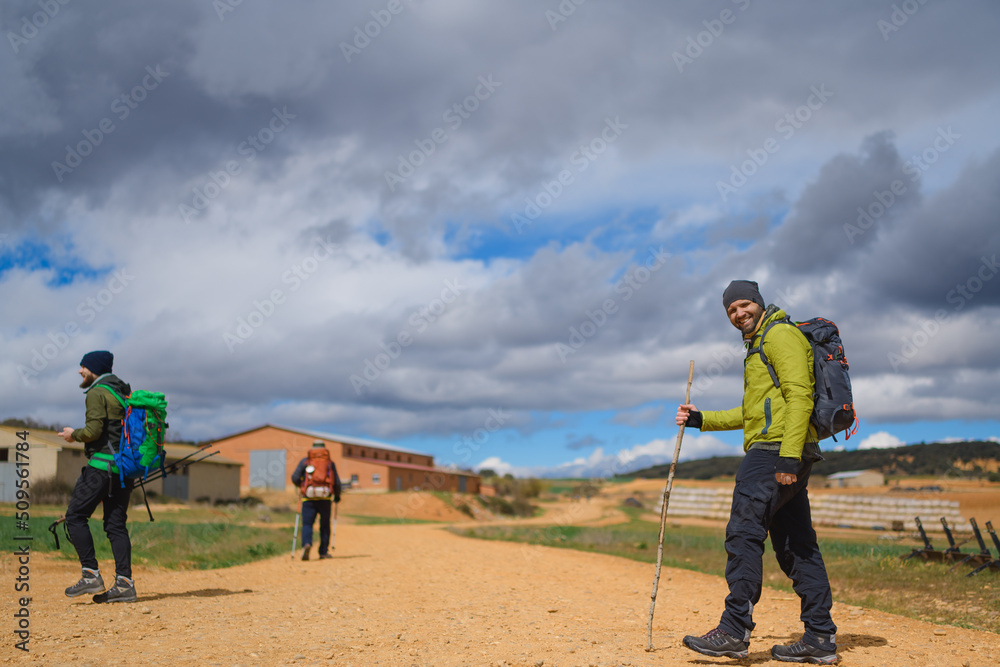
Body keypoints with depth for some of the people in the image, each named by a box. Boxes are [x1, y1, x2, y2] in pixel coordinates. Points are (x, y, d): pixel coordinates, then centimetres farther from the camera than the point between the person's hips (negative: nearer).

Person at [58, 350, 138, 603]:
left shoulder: (97, 393, -7)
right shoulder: (125, 392, 19)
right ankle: (125, 583, -1)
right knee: (116, 523, 6)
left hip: (102, 463, -8)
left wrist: (73, 435, 1)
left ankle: (91, 574, -6)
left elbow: (93, 430, -17)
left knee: (75, 516, -1)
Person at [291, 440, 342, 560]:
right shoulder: (330, 463, 11)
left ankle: (306, 544, -28)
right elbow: (337, 483, 6)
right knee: (325, 525, 14)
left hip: (309, 498, -1)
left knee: (307, 524, -1)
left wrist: (301, 486, 23)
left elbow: (295, 478, 1)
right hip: (325, 498, 1)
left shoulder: (305, 461, 9)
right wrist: (337, 496, 23)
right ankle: (324, 552, 15)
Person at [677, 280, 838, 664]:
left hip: (776, 449, -10)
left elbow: (799, 396, -16)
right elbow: (753, 413, 31)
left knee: (744, 532, -11)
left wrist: (788, 456, -25)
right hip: (781, 457, 10)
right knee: (796, 544, 8)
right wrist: (701, 420, 23)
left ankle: (735, 631, -10)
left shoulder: (781, 335, -4)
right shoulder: (758, 346, 27)